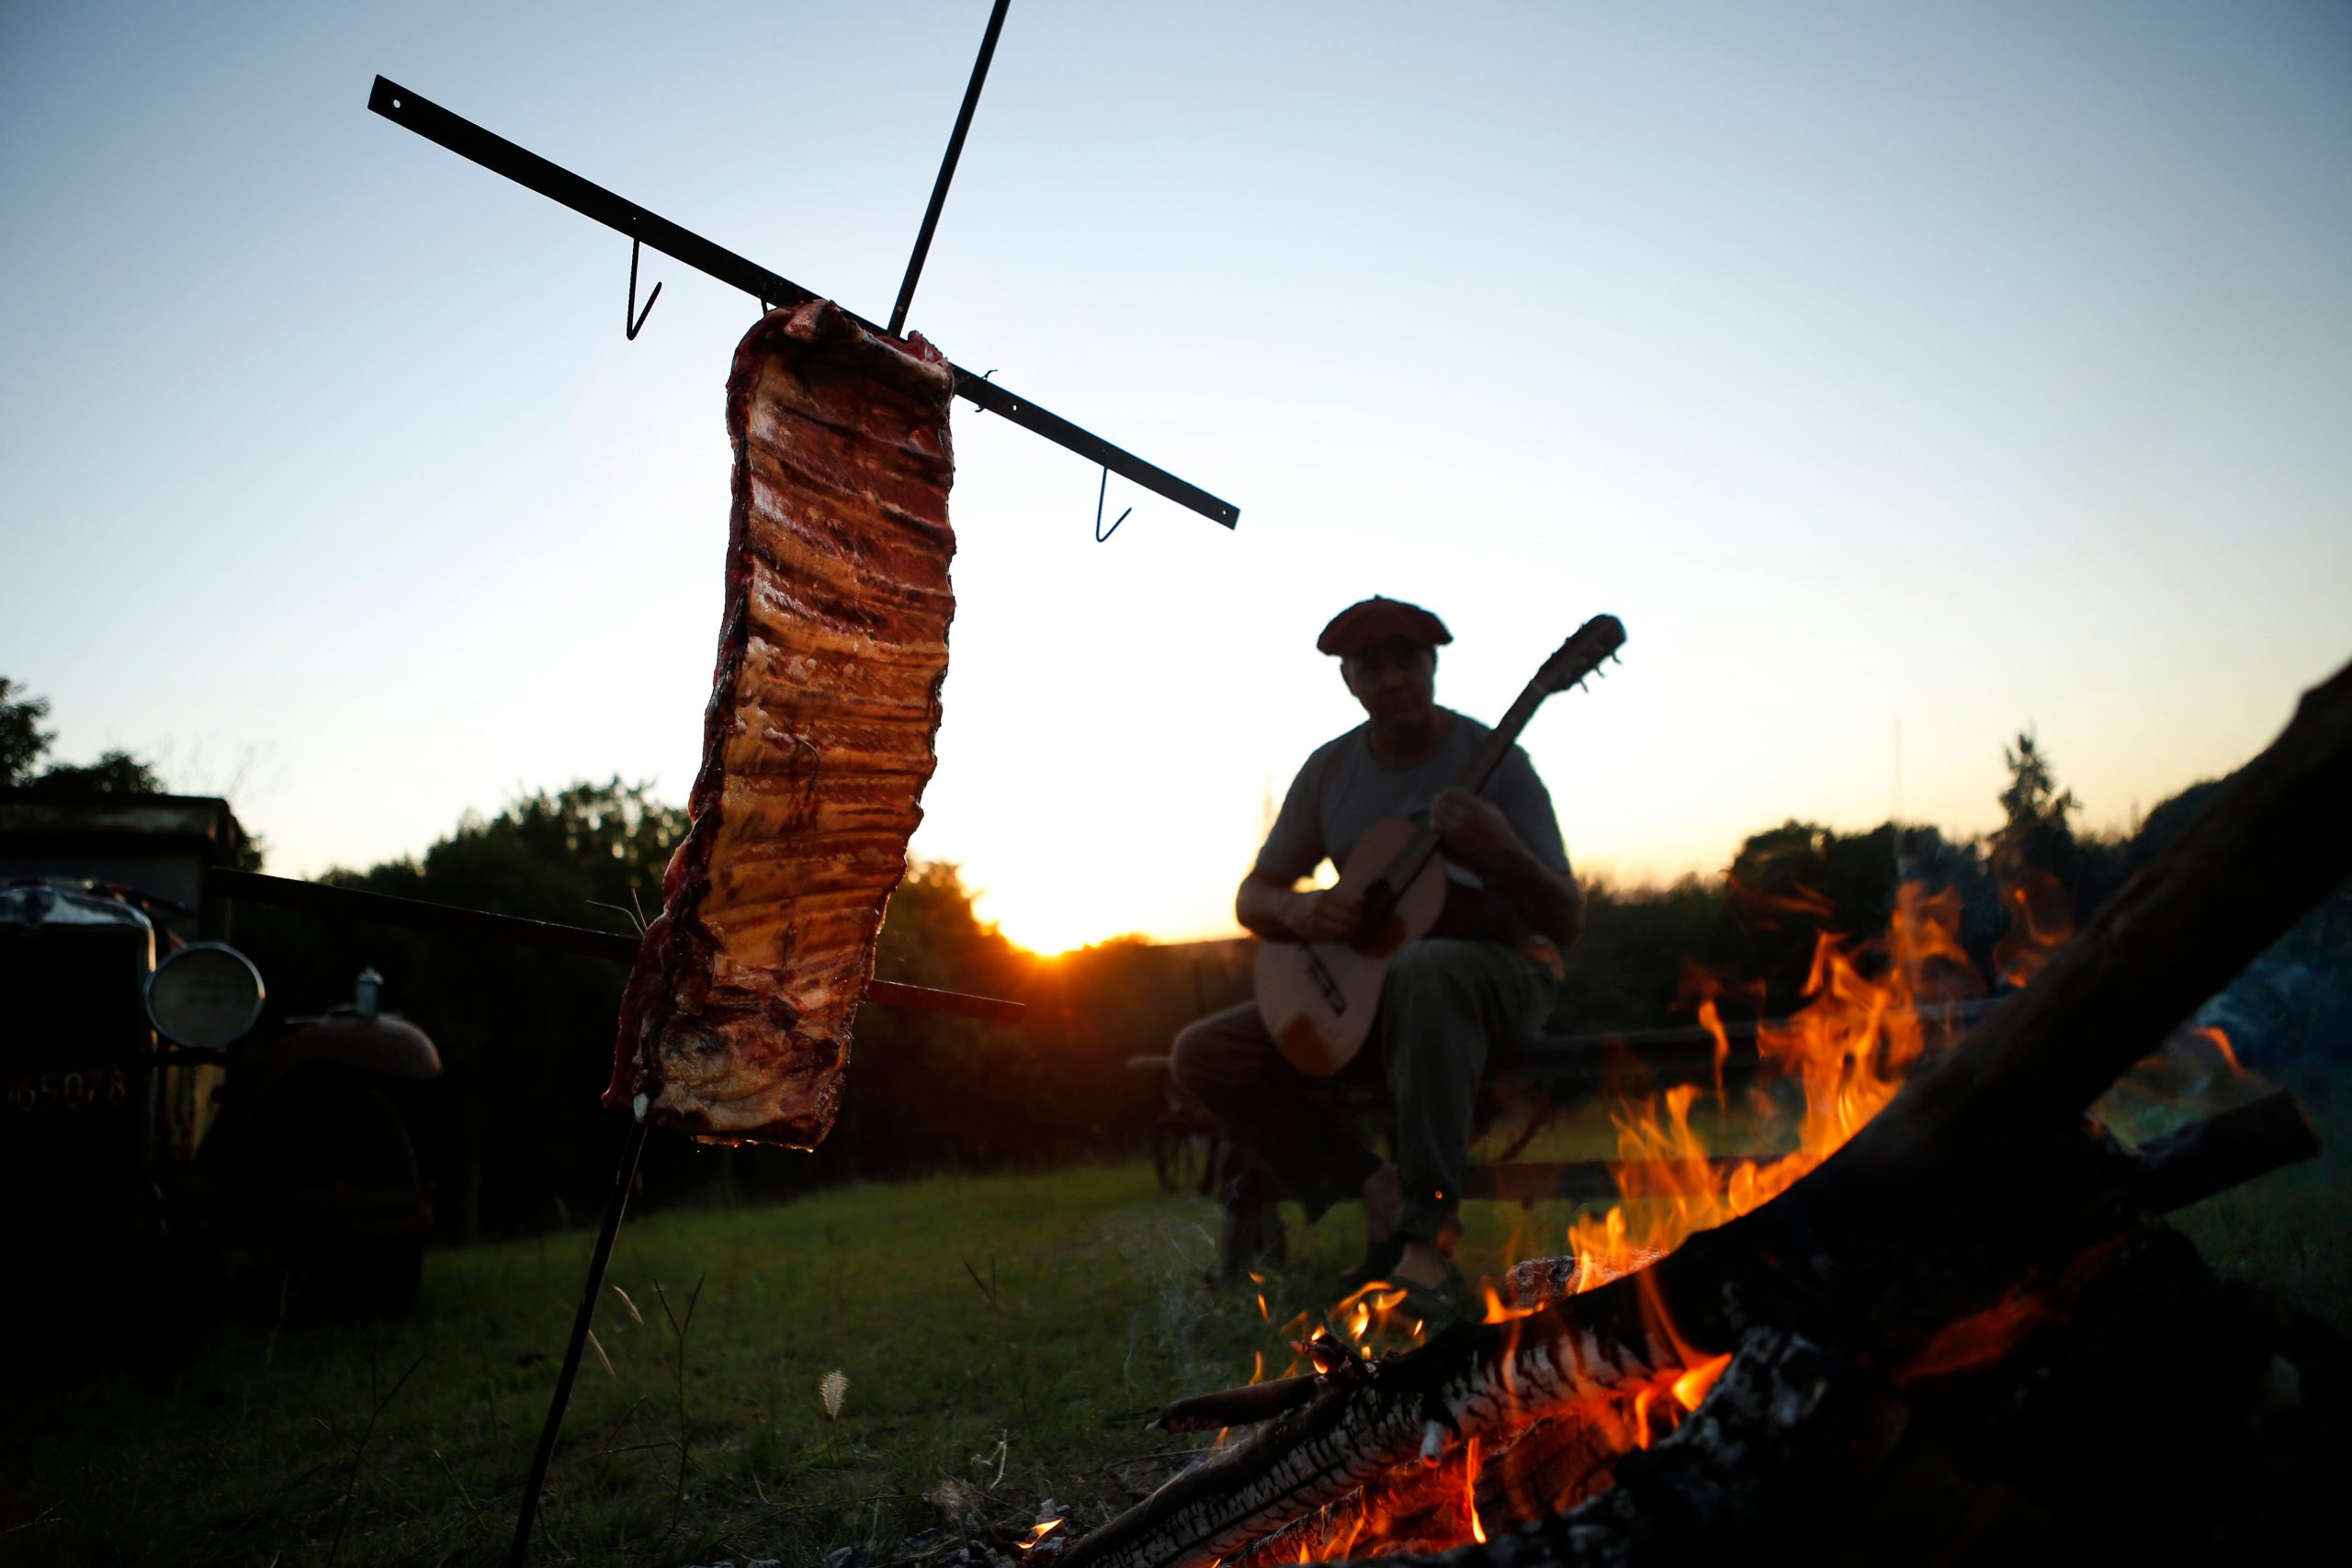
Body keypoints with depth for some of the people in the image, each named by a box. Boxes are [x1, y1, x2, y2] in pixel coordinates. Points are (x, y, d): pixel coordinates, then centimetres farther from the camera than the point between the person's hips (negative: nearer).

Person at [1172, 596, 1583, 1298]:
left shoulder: (1492, 762, -9)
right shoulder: (1329, 770, 4)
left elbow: (1566, 922, -13)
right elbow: (1251, 897, 9)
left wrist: (1503, 855, -34)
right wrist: (1297, 909, -16)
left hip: (1500, 973, -5)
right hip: (1370, 985, 5)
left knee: (1424, 968, -43)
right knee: (1203, 1054, -12)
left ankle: (1423, 1228, -33)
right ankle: (1375, 1187, -13)